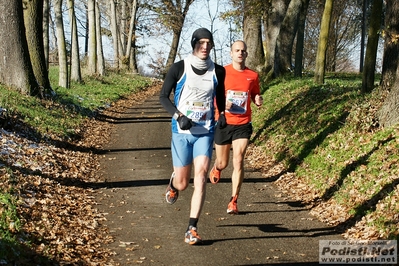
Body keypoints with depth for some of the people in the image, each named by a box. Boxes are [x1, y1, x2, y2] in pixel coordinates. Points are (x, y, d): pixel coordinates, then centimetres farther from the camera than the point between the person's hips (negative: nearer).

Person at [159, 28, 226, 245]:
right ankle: (173, 183, 43)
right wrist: (179, 116, -16)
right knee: (182, 184, 4)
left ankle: (192, 229, -9)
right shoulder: (179, 68, -6)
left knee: (201, 177, -14)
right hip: (181, 132, -1)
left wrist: (222, 114, 8)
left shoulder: (218, 71, 2)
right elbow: (163, 96, -2)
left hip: (205, 133, 1)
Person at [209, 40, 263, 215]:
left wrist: (258, 100, -7)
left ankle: (233, 202, -5)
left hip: (242, 125, 0)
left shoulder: (253, 76, 2)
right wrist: (222, 103, -19)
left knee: (238, 161, -12)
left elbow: (255, 95, 17)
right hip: (223, 123, 0)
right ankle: (216, 169, 51)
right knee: (223, 163, 12)